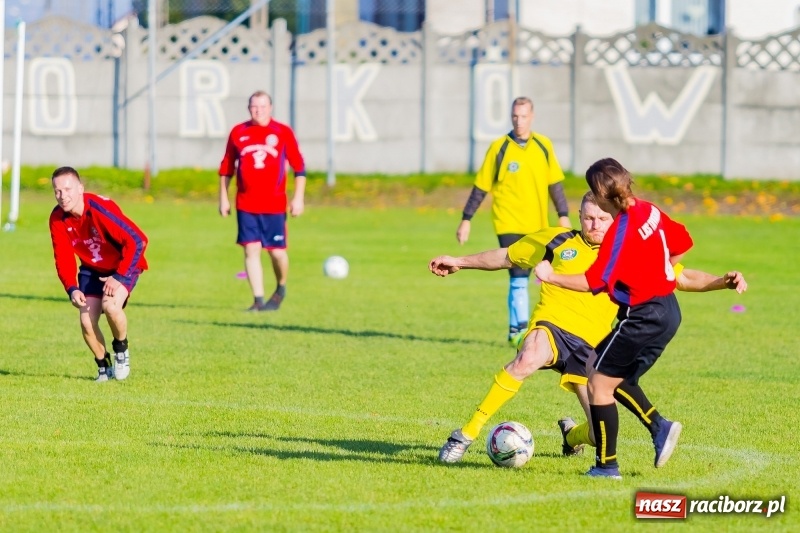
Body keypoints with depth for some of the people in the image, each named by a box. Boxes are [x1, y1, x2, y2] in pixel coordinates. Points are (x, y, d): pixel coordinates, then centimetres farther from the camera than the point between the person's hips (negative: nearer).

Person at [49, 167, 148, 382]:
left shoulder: (100, 209, -31)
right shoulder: (57, 219, -13)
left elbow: (137, 240, -30)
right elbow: (63, 259, -7)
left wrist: (119, 277, -30)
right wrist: (72, 289, -24)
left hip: (123, 265, -5)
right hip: (92, 269, 5)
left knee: (110, 304, -31)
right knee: (87, 321, -10)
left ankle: (121, 349, -1)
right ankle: (104, 366, 17)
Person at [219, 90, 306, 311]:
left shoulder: (283, 133, 1)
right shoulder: (238, 133, 7)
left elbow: (299, 166, 3)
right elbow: (226, 167, 14)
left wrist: (298, 197, -2)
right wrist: (223, 198, 11)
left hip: (275, 204, -1)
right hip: (246, 204, 1)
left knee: (277, 251, 0)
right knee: (251, 250, -5)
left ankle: (281, 289, 27)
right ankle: (258, 300, -1)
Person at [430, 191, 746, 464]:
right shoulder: (558, 241, 9)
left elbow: (682, 278, 12)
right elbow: (506, 257, 21)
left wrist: (722, 281, -4)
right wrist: (459, 263, 21)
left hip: (590, 347, 2)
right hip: (552, 325, -2)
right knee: (527, 360, -40)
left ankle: (571, 435, 35)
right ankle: (466, 435, -33)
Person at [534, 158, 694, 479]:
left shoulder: (622, 230, -20)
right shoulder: (649, 211, 4)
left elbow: (595, 281, -22)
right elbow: (682, 242, 18)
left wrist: (552, 277, -14)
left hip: (643, 317, -9)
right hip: (668, 311, 9)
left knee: (598, 383, 0)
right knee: (618, 379, 22)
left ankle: (606, 465, 3)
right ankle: (660, 427, 8)